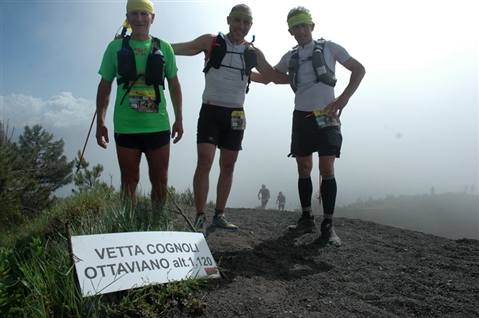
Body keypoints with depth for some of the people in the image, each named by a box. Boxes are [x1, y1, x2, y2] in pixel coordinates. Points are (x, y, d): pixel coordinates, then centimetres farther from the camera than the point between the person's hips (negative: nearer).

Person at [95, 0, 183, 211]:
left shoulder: (164, 48, 7)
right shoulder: (115, 47, 5)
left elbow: (174, 85, 11)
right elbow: (105, 87, 7)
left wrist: (179, 118, 4)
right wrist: (100, 121, -1)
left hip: (158, 126, 1)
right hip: (126, 127, 0)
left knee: (160, 182, 7)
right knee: (129, 182, 8)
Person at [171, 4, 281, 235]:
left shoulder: (253, 53, 9)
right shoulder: (211, 41, 1)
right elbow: (176, 48, -1)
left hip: (235, 115, 4)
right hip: (211, 110, -3)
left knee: (228, 166, 7)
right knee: (204, 163, -13)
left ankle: (219, 215, 19)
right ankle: (200, 218, -1)